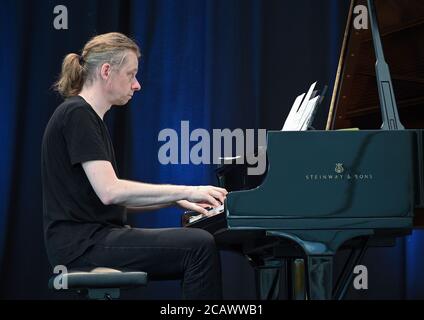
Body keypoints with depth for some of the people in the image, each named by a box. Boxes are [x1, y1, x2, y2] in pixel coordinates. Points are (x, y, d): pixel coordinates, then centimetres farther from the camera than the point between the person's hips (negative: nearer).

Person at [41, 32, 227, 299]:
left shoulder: (89, 117, 18)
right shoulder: (76, 114, -11)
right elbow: (109, 192, -23)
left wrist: (178, 200, 9)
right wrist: (187, 191, -18)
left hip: (95, 236, 10)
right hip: (82, 244, -10)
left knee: (201, 246, 3)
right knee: (200, 245, -20)